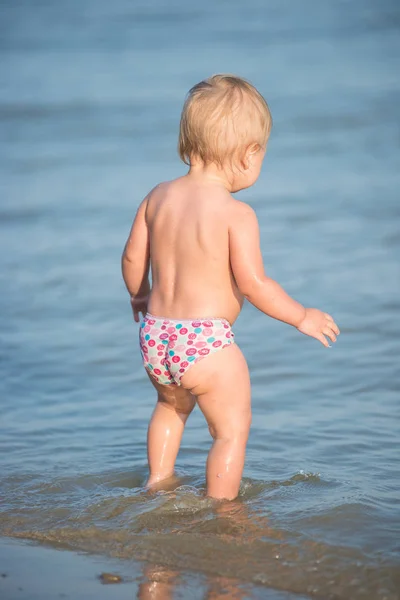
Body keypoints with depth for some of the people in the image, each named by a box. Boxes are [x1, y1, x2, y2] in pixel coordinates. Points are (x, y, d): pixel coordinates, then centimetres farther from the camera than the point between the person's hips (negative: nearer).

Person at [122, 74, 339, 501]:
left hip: (155, 337, 7)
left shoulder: (158, 197, 4)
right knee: (232, 428, 8)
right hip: (205, 341, -7)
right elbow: (253, 285, -17)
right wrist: (302, 317, -4)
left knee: (171, 407, 34)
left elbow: (132, 260, 12)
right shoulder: (236, 214, -15)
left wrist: (140, 299, 32)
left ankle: (158, 482, 43)